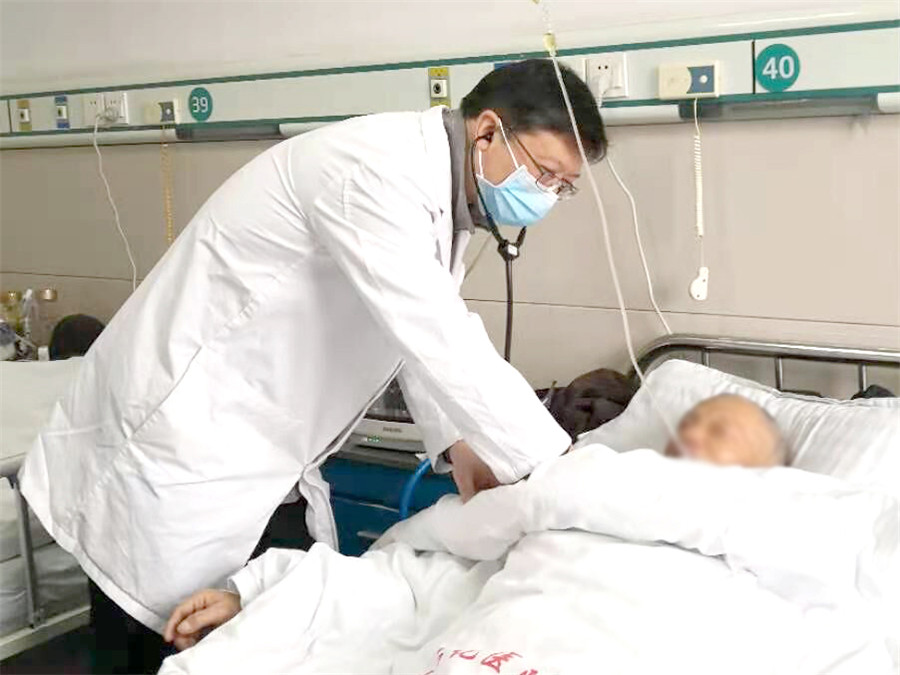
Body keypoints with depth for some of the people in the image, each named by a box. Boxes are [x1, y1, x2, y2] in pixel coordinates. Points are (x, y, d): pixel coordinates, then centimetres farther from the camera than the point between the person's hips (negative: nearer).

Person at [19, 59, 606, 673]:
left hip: (266, 463, 9)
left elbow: (429, 333, 13)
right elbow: (437, 342, -30)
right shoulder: (377, 171, -25)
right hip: (180, 460, -9)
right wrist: (559, 466, -21)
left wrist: (458, 443, -2)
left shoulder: (440, 187, 7)